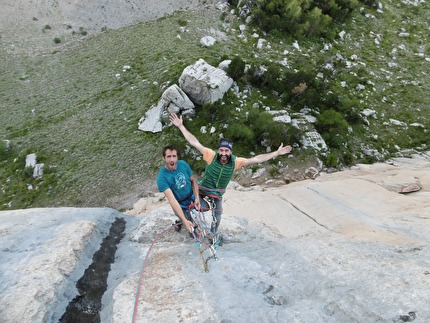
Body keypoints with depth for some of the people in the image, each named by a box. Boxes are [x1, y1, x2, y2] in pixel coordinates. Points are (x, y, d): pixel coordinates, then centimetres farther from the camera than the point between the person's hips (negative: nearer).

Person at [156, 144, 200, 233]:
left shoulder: (183, 164, -17)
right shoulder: (162, 177, -28)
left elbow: (193, 180, -4)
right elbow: (172, 199, -33)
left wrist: (197, 197, -17)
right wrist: (185, 221, -38)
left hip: (192, 197, 4)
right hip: (180, 204, -3)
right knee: (190, 226, 4)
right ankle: (180, 221, 39)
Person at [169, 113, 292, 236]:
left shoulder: (235, 161, -23)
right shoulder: (212, 155, -29)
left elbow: (256, 159, -21)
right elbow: (195, 143, -32)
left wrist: (277, 153, -22)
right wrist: (181, 126, -36)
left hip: (218, 193, 3)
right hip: (203, 189, -3)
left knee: (218, 214, 15)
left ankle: (214, 234, 43)